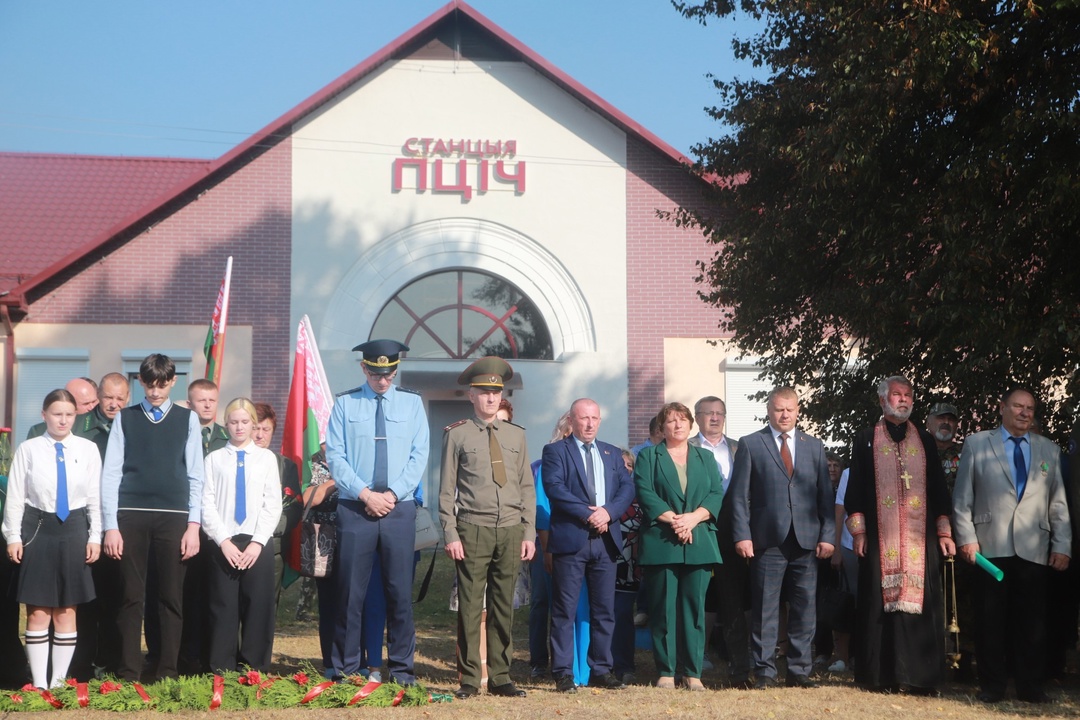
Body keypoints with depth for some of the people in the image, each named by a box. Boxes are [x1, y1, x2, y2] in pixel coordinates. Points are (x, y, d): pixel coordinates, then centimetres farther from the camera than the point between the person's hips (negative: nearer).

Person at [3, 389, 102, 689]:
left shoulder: (88, 449, 2)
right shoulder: (28, 449, -2)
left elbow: (96, 497, 3)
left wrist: (95, 537, -1)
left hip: (74, 530, 1)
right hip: (38, 528, -1)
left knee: (66, 610, 7)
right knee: (38, 611, 1)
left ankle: (59, 681, 15)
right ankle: (39, 683, 7)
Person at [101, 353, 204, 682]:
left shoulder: (187, 419, 8)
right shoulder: (125, 418, 8)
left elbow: (195, 476, 6)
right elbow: (111, 473, 5)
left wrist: (193, 525, -2)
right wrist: (110, 526, -3)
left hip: (173, 518, 0)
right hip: (131, 517, 0)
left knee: (172, 597, 1)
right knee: (131, 596, 1)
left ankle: (168, 671, 6)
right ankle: (128, 672, 5)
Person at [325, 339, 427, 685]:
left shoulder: (412, 403, 8)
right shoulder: (345, 404, 5)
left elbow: (419, 455, 2)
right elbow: (335, 456, 0)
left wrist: (392, 494, -9)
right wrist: (365, 494, -11)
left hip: (400, 509, 1)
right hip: (354, 509, -1)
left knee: (400, 591, 2)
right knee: (350, 591, 1)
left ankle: (401, 667, 9)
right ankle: (345, 667, 8)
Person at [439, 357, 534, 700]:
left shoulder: (516, 436, 12)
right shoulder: (457, 434, 3)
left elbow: (527, 488, 12)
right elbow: (447, 489, 1)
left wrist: (529, 533, 5)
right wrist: (450, 534, -6)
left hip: (511, 531, 3)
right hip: (473, 530, -3)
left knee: (503, 607, 6)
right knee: (470, 606, -1)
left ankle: (500, 677, 13)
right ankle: (470, 679, 6)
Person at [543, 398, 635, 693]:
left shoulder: (612, 454, 18)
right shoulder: (555, 451, 4)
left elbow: (627, 488, 7)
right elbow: (554, 487, -10)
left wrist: (609, 511, -12)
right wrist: (587, 513, -17)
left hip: (606, 540, 4)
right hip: (570, 539, -4)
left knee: (604, 610, 7)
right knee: (564, 610, -2)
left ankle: (601, 671, 15)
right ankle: (563, 674, 2)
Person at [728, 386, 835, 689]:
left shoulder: (814, 446, 14)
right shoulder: (750, 445, 5)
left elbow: (825, 494, 11)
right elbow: (740, 495, 1)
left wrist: (827, 535, 2)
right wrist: (742, 536, -8)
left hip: (806, 540, 3)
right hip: (767, 540, -3)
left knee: (804, 608, 4)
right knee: (765, 608, -1)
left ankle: (799, 670, 11)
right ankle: (764, 672, 5)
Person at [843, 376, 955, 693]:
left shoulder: (925, 441, 14)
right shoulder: (866, 440, 8)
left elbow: (939, 489, 13)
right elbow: (855, 489, 4)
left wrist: (944, 531, 5)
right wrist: (858, 531, -4)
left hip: (920, 536, 2)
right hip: (880, 536, -2)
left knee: (920, 602, -2)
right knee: (881, 603, -2)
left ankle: (920, 677, 1)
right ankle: (880, 675, 3)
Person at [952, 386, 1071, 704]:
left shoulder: (1049, 450, 15)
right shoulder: (976, 444, 9)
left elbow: (1058, 503, 12)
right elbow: (962, 497, 6)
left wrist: (1062, 545, 5)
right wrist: (966, 538, -3)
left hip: (1034, 549, 2)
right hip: (990, 546, -2)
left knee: (1031, 620, 1)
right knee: (990, 618, 1)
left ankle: (1030, 686, 10)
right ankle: (992, 685, 9)